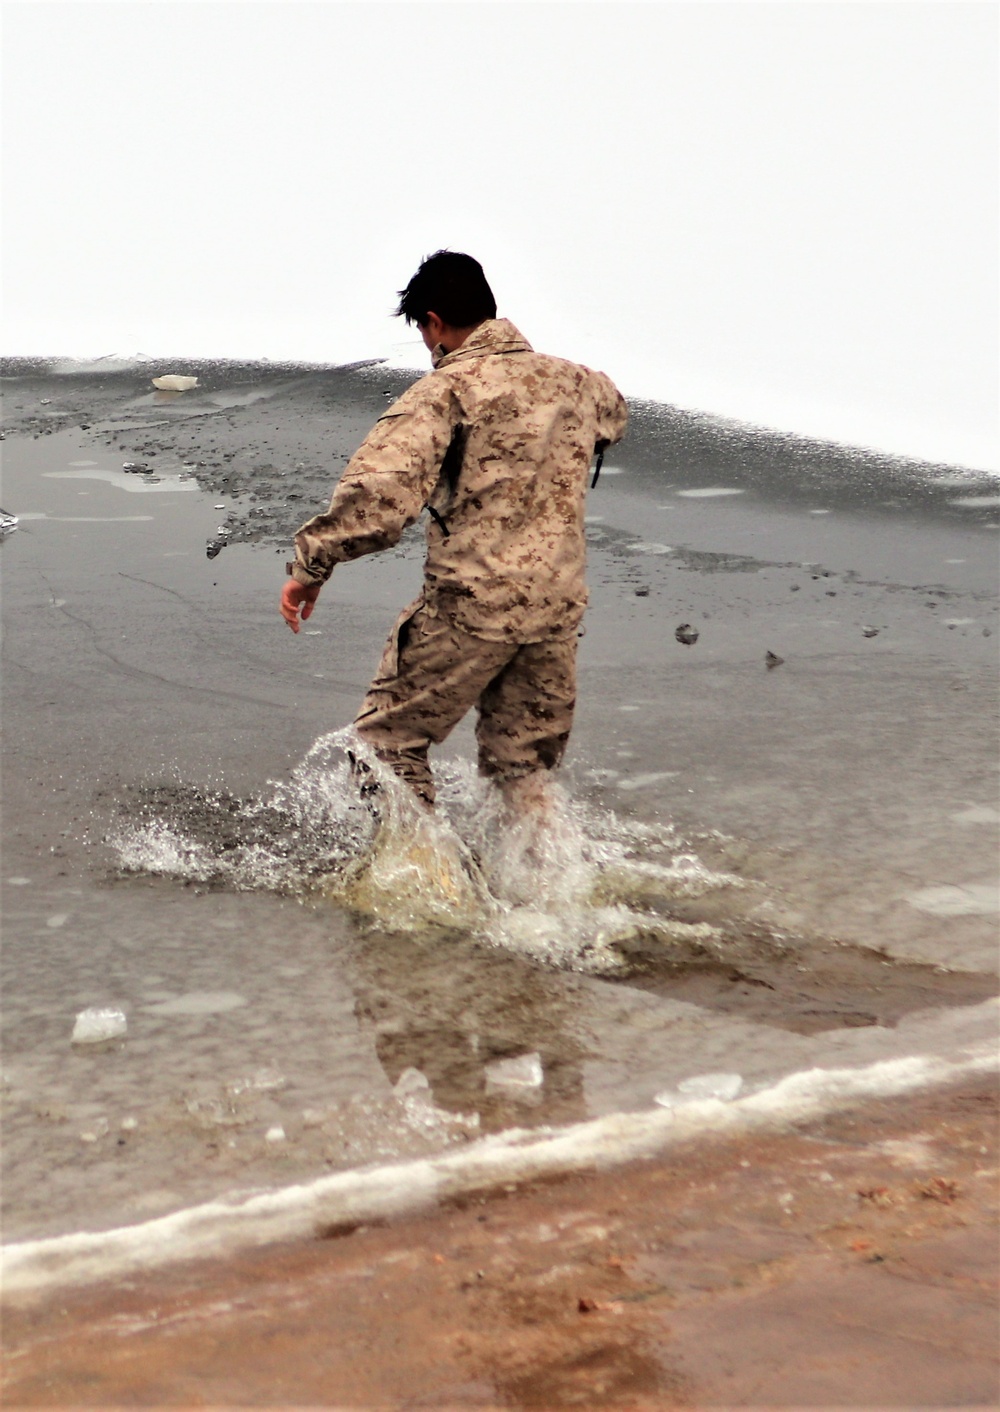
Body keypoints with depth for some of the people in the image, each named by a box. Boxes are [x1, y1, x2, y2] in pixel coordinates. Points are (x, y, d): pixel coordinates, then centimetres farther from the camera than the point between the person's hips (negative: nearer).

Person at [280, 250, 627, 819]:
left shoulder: (446, 392, -11)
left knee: (391, 738, 13)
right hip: (558, 609, 6)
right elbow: (614, 415, 34)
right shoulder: (574, 381, 8)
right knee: (524, 763, 19)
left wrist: (313, 564, -14)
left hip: (469, 607, -6)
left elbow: (378, 492, -23)